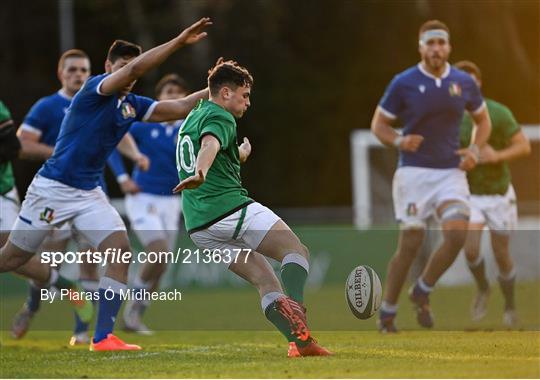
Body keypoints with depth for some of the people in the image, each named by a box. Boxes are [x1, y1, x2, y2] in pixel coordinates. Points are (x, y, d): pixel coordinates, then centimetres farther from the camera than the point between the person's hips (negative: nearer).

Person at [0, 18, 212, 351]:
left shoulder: (132, 105, 7)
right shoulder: (95, 89, -14)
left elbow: (180, 108, 11)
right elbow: (136, 67, -30)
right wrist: (180, 41, -34)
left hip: (89, 193, 6)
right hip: (52, 188, -6)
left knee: (121, 250, -13)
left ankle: (103, 337, -12)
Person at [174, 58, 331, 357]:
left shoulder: (190, 120, 26)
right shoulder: (219, 117, -4)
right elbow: (209, 145, -28)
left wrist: (240, 153, 48)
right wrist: (200, 173, -45)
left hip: (200, 227, 8)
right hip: (229, 207, -8)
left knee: (266, 280, 7)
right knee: (295, 250, -6)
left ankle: (298, 341, -11)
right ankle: (294, 309, -35)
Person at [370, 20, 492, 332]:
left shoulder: (464, 83, 4)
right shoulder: (404, 83, -4)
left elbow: (483, 119, 19)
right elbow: (379, 124, 3)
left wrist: (475, 149, 2)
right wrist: (398, 141, -17)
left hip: (451, 172, 3)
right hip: (414, 173, -3)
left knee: (457, 235, -17)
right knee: (410, 244, -6)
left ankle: (422, 293, 7)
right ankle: (388, 312, 11)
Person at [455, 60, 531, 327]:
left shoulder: (498, 113, -15)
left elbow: (524, 146, -11)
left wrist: (497, 156, -27)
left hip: (499, 193, -1)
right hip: (470, 195, 1)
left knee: (501, 255, 5)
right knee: (471, 248, -19)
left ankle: (509, 305, 29)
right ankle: (482, 289, 10)